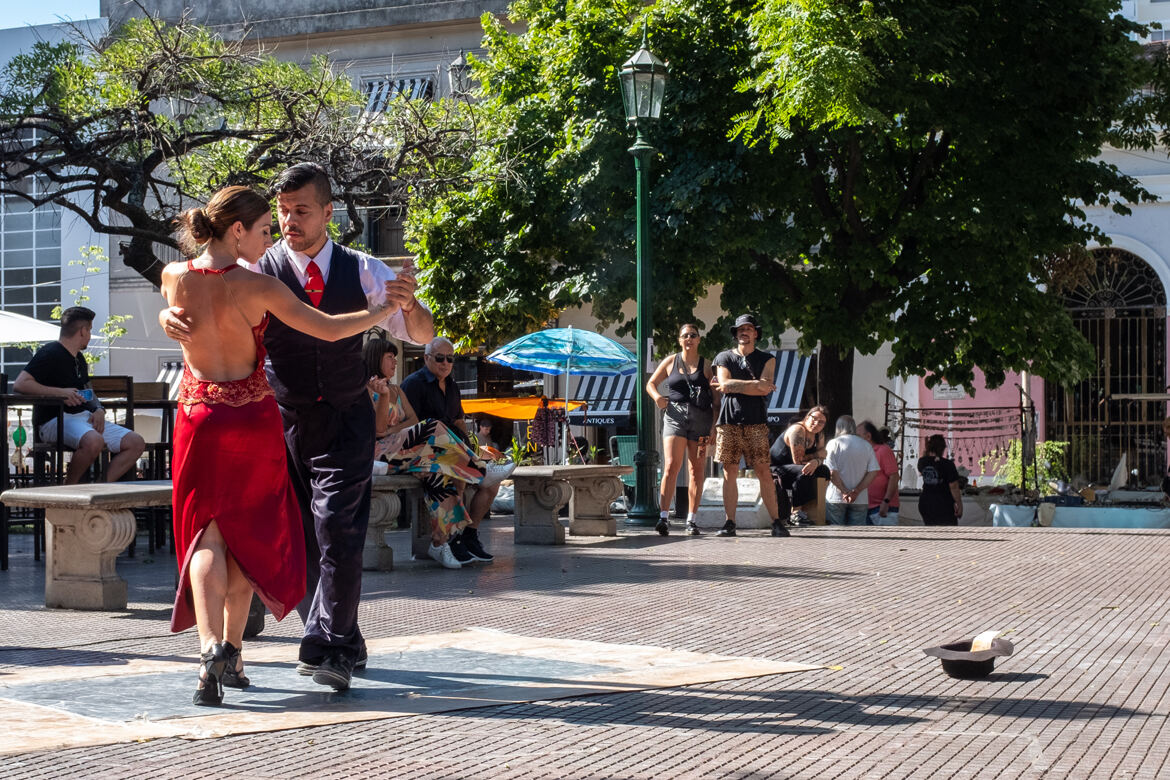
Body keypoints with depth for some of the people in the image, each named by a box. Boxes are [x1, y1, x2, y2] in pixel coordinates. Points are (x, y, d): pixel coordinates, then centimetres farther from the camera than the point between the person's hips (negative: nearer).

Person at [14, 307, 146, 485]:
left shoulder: (79, 359, 20)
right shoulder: (50, 353, -8)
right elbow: (20, 384, -18)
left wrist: (99, 410, 4)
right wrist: (60, 392, -21)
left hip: (84, 417, 9)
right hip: (55, 421, -9)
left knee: (136, 443, -4)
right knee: (94, 440, -39)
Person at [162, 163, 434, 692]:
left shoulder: (363, 271, 3)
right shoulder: (258, 270, -2)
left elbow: (421, 336, 5)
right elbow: (201, 311, -3)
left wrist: (408, 303, -18)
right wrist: (170, 317, -27)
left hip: (345, 422, -1)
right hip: (283, 423, 1)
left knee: (338, 530, -15)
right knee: (301, 537, 5)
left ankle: (323, 645, -16)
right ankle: (345, 643, 19)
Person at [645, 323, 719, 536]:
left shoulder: (706, 366, 8)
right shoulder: (670, 362, 11)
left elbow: (716, 398, 5)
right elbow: (651, 383, 19)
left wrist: (714, 425, -5)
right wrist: (657, 396, -3)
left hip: (701, 419, 1)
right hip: (675, 416, -1)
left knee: (696, 470, 4)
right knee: (671, 466, -14)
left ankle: (691, 520, 10)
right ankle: (664, 517, -18)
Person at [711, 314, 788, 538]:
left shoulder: (766, 359, 11)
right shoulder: (724, 358, 13)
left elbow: (765, 389, -4)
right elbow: (724, 385, -4)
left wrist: (733, 386, -5)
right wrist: (755, 384, -7)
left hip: (756, 422, -1)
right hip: (729, 421, 1)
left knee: (763, 471, -6)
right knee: (729, 473, -1)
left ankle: (776, 522, -3)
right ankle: (730, 523, 2)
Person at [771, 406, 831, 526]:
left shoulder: (819, 435, 7)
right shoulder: (797, 430, -21)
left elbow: (821, 458, -1)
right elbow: (798, 460, -24)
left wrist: (815, 462, -26)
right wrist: (816, 456, -8)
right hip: (776, 470, -9)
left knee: (825, 471, -3)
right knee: (804, 472, -34)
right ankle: (796, 512, -27)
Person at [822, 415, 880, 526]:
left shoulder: (834, 443, -5)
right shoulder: (866, 445, 5)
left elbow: (831, 472, -14)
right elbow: (873, 472, -2)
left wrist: (844, 491, -9)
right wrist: (856, 492, -8)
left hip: (836, 498, -3)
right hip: (860, 499, 3)